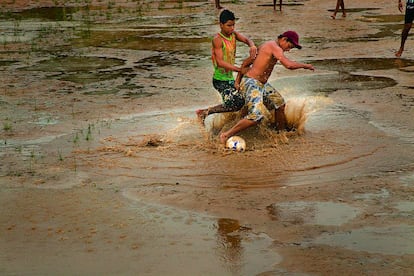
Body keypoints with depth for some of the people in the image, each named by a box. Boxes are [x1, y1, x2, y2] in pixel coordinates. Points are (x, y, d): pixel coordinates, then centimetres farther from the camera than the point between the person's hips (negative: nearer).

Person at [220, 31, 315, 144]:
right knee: (256, 116, -23)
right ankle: (226, 135, -17)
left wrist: (238, 81, 19)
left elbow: (246, 63, 19)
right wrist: (305, 65, -13)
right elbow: (288, 64, -29)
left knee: (280, 104, 21)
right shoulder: (275, 47, -15)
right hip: (251, 83, -11)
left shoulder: (266, 46, 16)